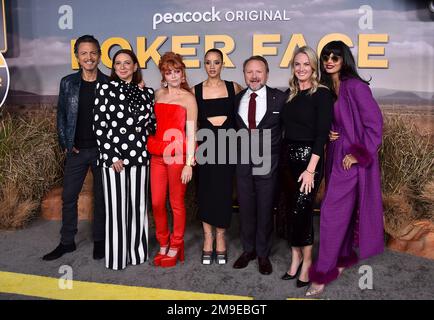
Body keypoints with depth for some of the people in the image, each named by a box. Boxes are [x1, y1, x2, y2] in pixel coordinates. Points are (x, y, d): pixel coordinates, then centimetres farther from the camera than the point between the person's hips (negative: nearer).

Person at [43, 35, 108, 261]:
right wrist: (65, 144, 1)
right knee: (68, 196, 7)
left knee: (101, 196, 8)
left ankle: (99, 241, 23)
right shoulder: (68, 83, 3)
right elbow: (61, 115, 8)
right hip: (76, 149, 2)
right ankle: (67, 242, 23)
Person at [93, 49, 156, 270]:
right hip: (113, 157, -3)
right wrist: (111, 156, -9)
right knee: (116, 207, 2)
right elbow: (99, 125, -4)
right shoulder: (105, 89, 2)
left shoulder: (146, 92, 11)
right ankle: (117, 256, 16)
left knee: (138, 205, 9)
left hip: (139, 156, 3)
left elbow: (152, 123, 16)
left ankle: (137, 252, 23)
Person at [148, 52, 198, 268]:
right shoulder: (158, 94, 13)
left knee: (176, 203, 5)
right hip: (157, 154, 5)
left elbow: (191, 133, -7)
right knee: (156, 203, 7)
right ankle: (163, 245, 25)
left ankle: (175, 247, 21)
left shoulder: (188, 98, -2)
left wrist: (189, 163, -12)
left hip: (178, 155, -4)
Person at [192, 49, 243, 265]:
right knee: (205, 192, 3)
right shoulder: (195, 91, 4)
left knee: (223, 192, 2)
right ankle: (208, 239, 16)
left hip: (227, 145, 0)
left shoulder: (234, 88, 4)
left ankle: (220, 238, 17)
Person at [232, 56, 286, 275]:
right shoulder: (236, 99, 5)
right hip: (243, 163, 3)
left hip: (267, 164, -3)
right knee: (245, 209, 13)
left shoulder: (280, 98, -5)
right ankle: (248, 250, 32)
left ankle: (263, 254, 27)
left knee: (265, 210, 9)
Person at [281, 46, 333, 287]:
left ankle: (305, 259, 13)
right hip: (289, 158, 5)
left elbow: (322, 133, -13)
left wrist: (311, 169, -18)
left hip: (309, 159, -5)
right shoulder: (290, 94, 10)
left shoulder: (322, 94, -7)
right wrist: (283, 158, 2)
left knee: (299, 210, -7)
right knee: (297, 210, 10)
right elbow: (286, 128, 11)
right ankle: (297, 257, 22)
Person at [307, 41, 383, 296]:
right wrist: (326, 132, 0)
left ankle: (322, 273, 4)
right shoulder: (326, 89, 9)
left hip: (352, 159, -7)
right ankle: (345, 257, 33)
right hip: (335, 155, 8)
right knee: (343, 211, 17)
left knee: (333, 213, -6)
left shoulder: (355, 87, -13)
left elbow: (375, 123, -15)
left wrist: (359, 154, -16)